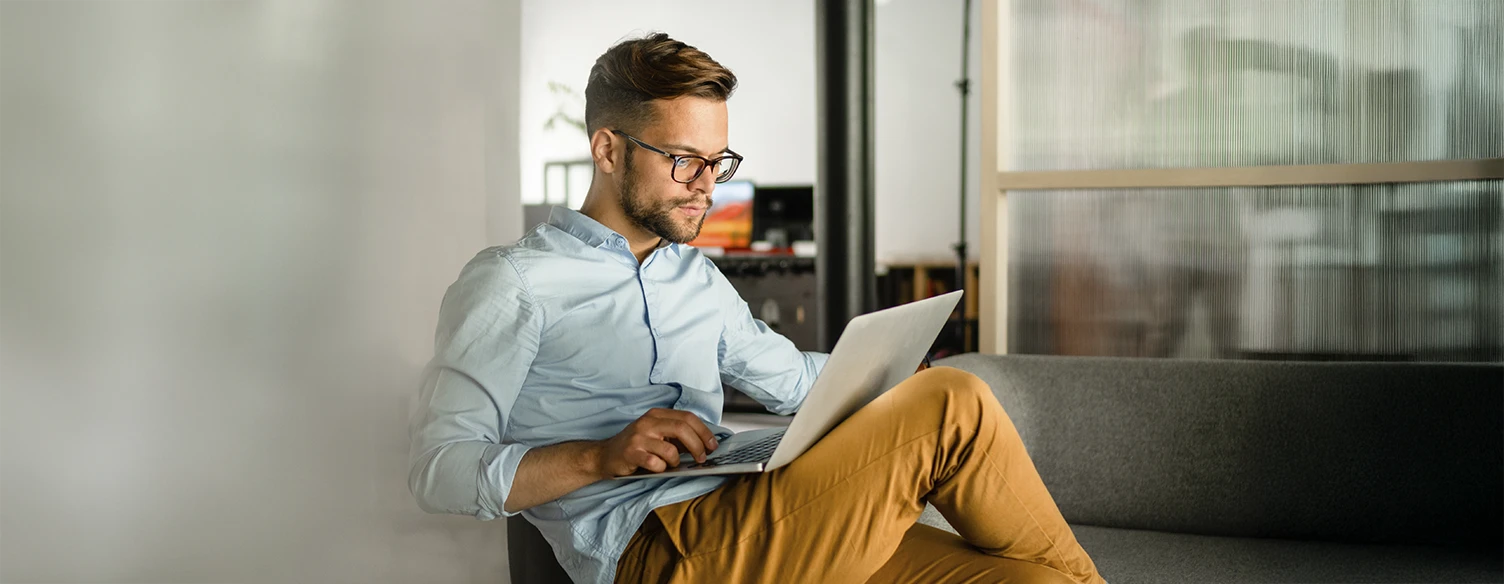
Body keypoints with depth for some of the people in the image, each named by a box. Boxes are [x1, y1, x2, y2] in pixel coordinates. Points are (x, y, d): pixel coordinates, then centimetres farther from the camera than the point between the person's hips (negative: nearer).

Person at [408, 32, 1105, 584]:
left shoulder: (698, 279, 26)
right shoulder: (512, 282, 3)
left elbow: (791, 377, 39)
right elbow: (438, 469, -6)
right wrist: (603, 456, -20)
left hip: (739, 521, 7)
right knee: (955, 406, -15)